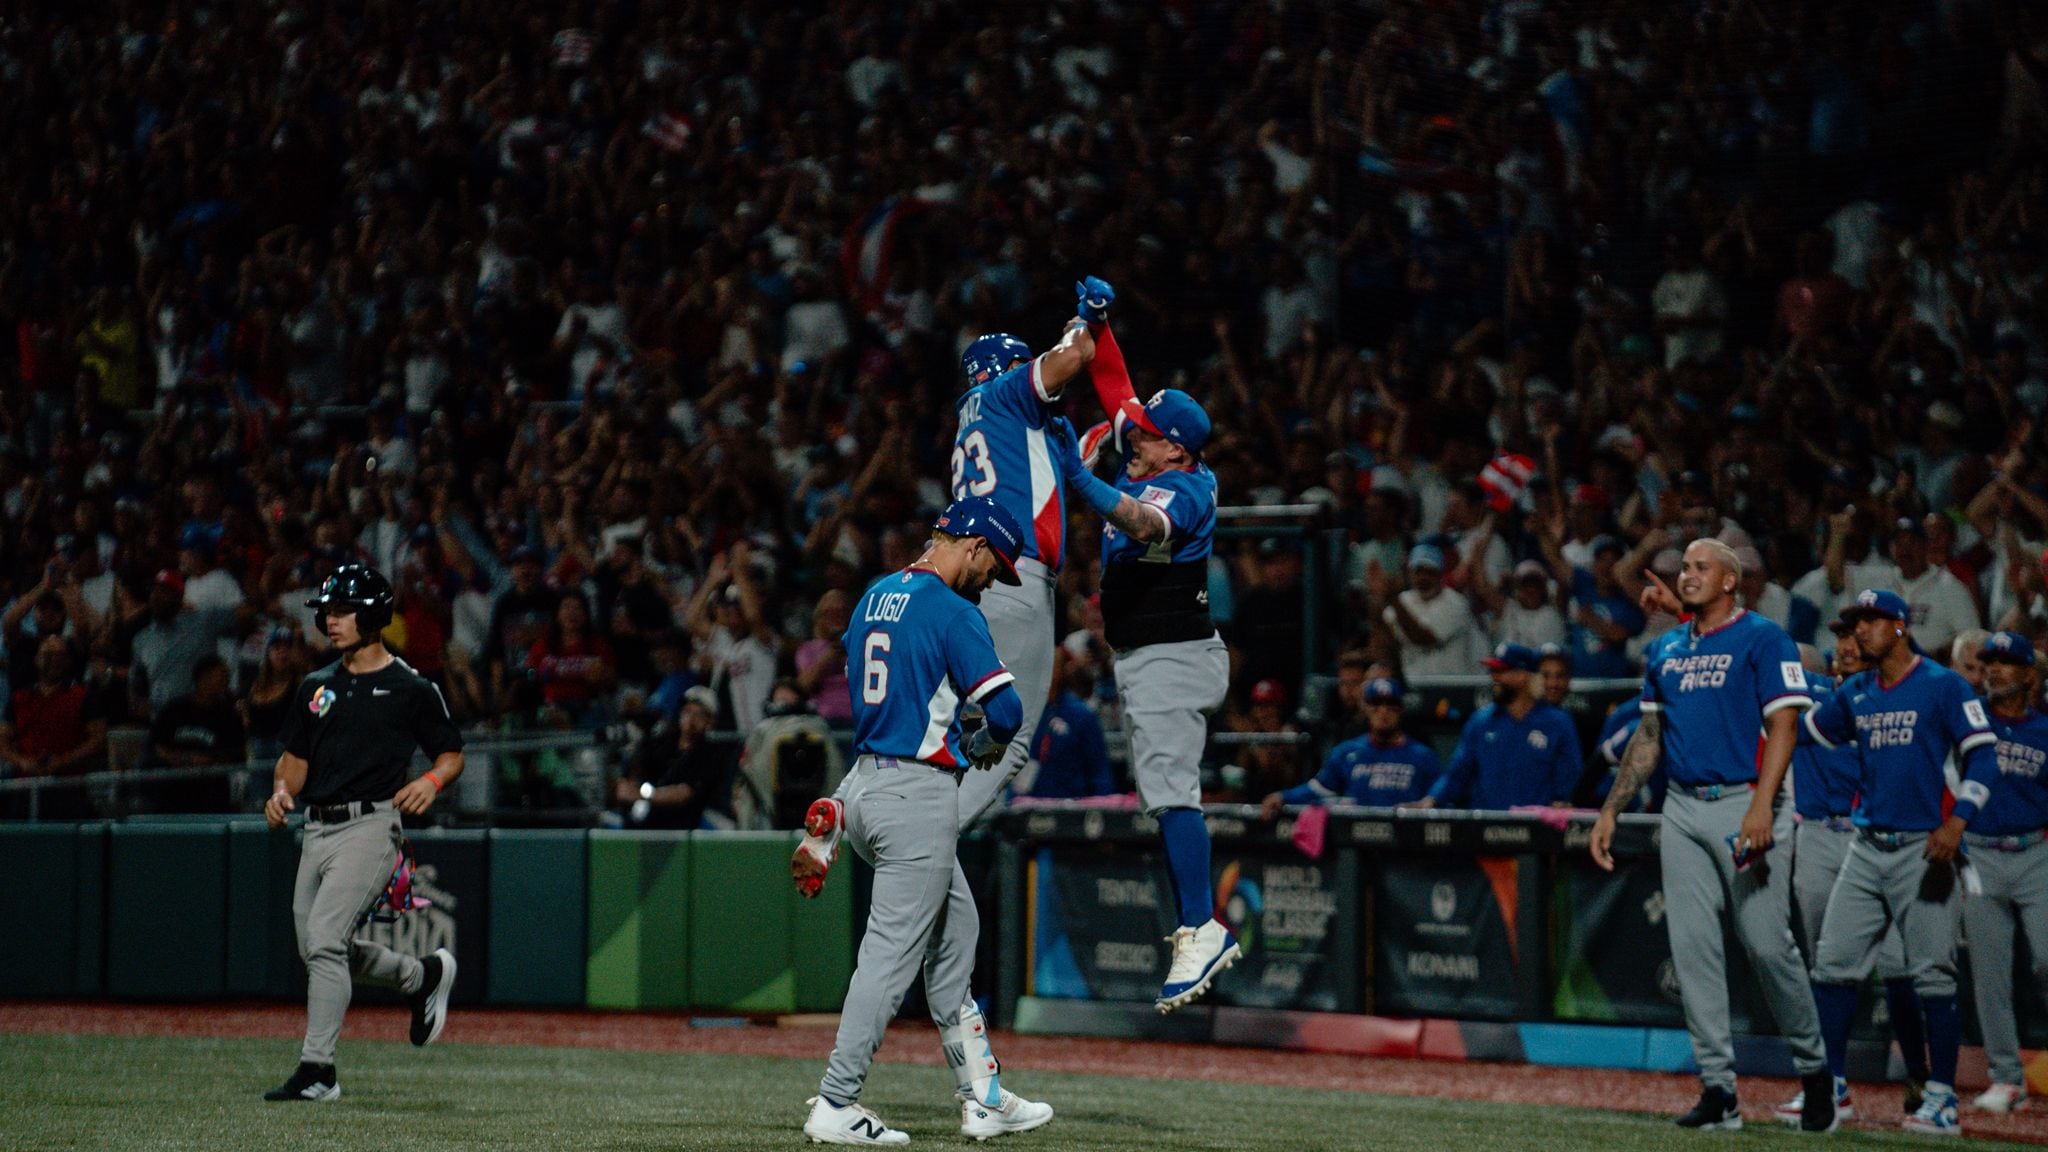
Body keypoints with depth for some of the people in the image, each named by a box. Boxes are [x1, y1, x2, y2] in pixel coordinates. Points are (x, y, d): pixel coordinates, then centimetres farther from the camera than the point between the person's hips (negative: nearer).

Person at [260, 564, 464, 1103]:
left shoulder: (411, 689, -1)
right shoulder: (317, 687, 15)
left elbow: (452, 754, 5)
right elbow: (296, 756, 19)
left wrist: (431, 781, -16)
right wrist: (282, 790, -2)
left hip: (370, 826, -7)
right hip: (318, 830, 7)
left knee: (324, 941, -17)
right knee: (318, 949, 12)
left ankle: (317, 1069, -14)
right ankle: (425, 975, 35)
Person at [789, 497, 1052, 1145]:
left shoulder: (874, 599, 15)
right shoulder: (952, 612, -13)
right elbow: (1005, 709, -17)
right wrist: (985, 748, 4)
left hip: (864, 782, 10)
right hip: (917, 793, -10)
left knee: (954, 928, 16)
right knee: (894, 951, -6)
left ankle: (982, 1097, 18)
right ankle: (836, 1106, -6)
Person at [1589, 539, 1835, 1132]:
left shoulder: (1763, 638, -2)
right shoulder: (1665, 650, 18)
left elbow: (1783, 725, -10)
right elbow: (1649, 736, 23)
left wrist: (1762, 807, -21)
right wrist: (1611, 810, 15)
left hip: (1742, 805, -6)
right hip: (1682, 810, 6)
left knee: (1768, 945, -8)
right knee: (1693, 948, 1)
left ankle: (1813, 1071, 8)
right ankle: (1718, 1088, 4)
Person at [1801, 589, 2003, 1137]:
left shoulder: (1943, 686, -5)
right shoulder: (1854, 693, 13)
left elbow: (1982, 753, -10)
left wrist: (1957, 821, -20)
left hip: (1922, 847, -6)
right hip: (1867, 846, 6)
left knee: (1932, 974, -5)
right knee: (1832, 965, 3)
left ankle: (1941, 1096, 0)